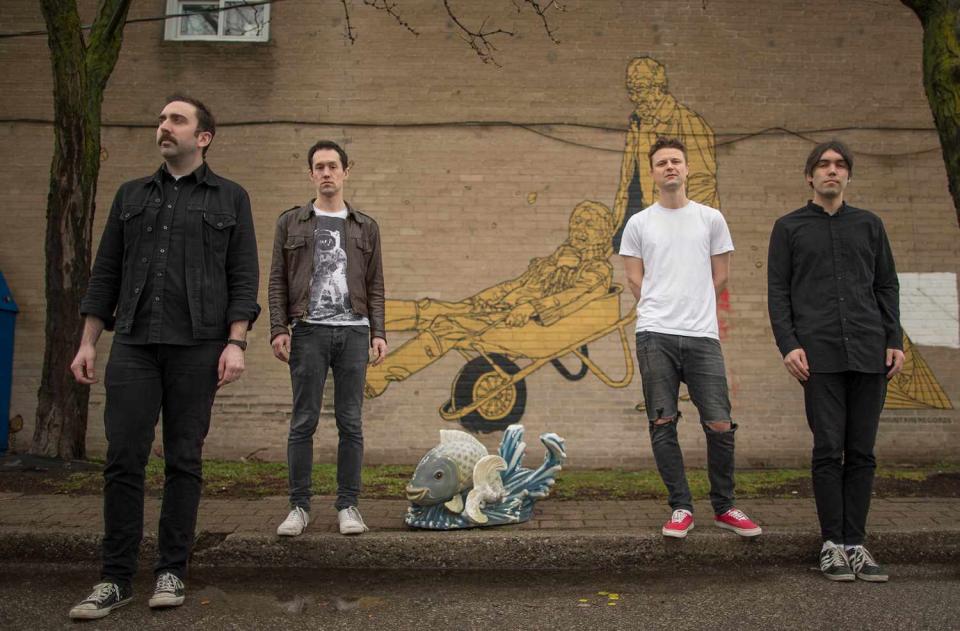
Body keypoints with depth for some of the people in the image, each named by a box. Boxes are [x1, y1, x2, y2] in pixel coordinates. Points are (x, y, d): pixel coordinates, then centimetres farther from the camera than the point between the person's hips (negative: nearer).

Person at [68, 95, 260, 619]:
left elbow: (244, 277, 1)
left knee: (184, 460, 4)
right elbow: (105, 273, 14)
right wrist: (88, 342, 7)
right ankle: (116, 578, 10)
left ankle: (171, 572, 15)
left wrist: (235, 342, -9)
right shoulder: (131, 195, 16)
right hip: (133, 344, 3)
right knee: (123, 458, 0)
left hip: (197, 347, -2)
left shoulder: (229, 198, 8)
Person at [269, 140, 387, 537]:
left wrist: (378, 333, 2)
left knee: (350, 423, 3)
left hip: (353, 330, 1)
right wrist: (278, 329, -5)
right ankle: (299, 506, 10)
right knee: (303, 422, 1)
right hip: (309, 330, -1)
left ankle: (348, 506, 11)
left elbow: (375, 286, 11)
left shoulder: (365, 227, 14)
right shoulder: (291, 222, 11)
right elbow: (278, 280, 6)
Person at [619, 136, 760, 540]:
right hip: (655, 336, 0)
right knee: (662, 424, 1)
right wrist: (662, 312, 7)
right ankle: (681, 508, 14)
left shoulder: (711, 219, 11)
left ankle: (723, 507, 17)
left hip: (703, 336, 0)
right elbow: (635, 280, 9)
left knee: (720, 425, -1)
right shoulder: (638, 223, 9)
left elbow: (720, 276, 13)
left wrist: (693, 310, 12)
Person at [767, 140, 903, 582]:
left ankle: (855, 543, 11)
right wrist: (788, 345, -7)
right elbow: (777, 292, 5)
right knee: (828, 450, -3)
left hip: (869, 353, 3)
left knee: (862, 452, 3)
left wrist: (894, 340, 6)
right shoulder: (789, 227, 11)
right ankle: (832, 544, 6)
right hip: (819, 355, -2)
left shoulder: (869, 225, 18)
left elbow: (887, 286, 17)